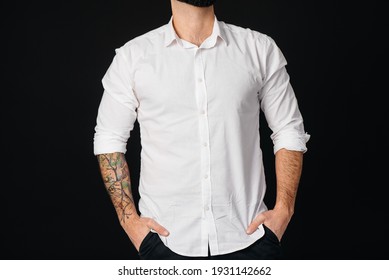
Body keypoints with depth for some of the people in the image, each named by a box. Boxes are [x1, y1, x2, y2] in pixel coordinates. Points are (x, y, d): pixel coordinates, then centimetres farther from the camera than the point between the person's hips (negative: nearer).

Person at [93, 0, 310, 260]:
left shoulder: (261, 49, 0)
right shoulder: (132, 56, -1)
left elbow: (289, 131, 4)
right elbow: (109, 138, 3)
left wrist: (284, 210, -4)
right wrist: (129, 218, -4)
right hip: (165, 239, 0)